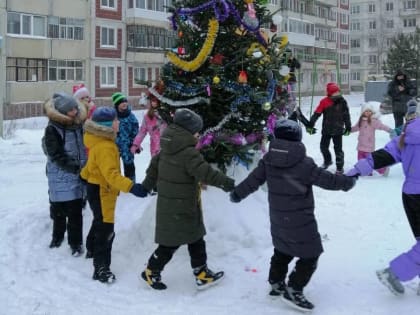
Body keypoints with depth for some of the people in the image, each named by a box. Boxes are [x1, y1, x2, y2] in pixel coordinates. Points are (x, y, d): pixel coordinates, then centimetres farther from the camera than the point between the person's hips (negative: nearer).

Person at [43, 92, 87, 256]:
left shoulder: (78, 125, 2)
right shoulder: (52, 130, -13)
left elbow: (85, 146, 14)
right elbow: (56, 156, -17)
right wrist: (77, 168, -20)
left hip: (77, 176, 3)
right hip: (60, 177, -3)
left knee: (75, 211, 3)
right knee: (58, 210, 14)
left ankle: (75, 242, 14)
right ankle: (58, 235, 38)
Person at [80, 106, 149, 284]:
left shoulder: (99, 141, 6)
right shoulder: (105, 147, -28)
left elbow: (92, 163, 22)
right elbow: (111, 174, -39)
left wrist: (86, 175, 39)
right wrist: (131, 187, -48)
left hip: (96, 187, 11)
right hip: (101, 191, -11)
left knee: (99, 224, 28)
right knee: (105, 230, -8)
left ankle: (92, 249, 49)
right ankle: (101, 268, -3)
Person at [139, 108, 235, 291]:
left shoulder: (168, 149, 6)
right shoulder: (188, 152, -23)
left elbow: (154, 165, 15)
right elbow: (204, 172, -28)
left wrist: (147, 185, 26)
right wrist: (226, 182, -21)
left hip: (169, 204, 10)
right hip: (179, 208, -10)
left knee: (195, 238, 17)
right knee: (172, 242, 5)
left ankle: (202, 274, 25)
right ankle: (152, 272, 19)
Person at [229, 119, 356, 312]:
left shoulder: (268, 160, -5)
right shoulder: (304, 164, -20)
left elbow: (253, 180, 2)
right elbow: (327, 180, -12)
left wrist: (237, 194, 18)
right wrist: (347, 182, 6)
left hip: (278, 219, 7)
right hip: (301, 222, -6)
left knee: (282, 251, 25)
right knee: (309, 256, 6)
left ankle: (276, 283, 35)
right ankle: (293, 291, 5)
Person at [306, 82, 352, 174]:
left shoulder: (342, 102, -3)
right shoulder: (324, 102, -10)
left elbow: (346, 115, 6)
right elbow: (316, 114, -7)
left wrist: (348, 127, 9)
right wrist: (310, 125, -9)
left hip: (338, 130, -1)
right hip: (326, 130, 1)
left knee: (338, 149, -1)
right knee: (323, 147, 12)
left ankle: (340, 167, 11)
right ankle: (327, 161, 39)